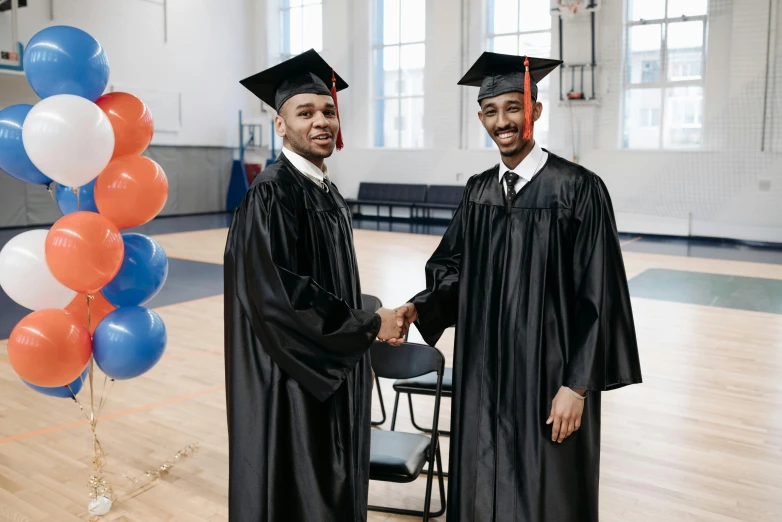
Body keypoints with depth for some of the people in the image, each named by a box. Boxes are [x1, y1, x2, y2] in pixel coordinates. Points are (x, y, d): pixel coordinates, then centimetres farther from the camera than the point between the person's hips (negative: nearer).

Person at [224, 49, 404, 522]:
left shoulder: (329, 194, 8)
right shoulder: (270, 195, -18)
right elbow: (281, 297, -25)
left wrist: (358, 360, 16)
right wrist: (370, 326, -16)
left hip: (334, 373, 8)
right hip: (292, 381, -8)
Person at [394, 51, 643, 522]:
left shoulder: (578, 189, -12)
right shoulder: (478, 191, 6)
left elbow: (597, 296, -13)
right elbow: (455, 269, 8)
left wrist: (577, 385, -14)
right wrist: (420, 307, -12)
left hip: (548, 374, -5)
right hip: (484, 372, 5)